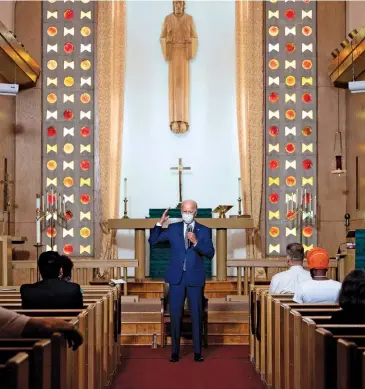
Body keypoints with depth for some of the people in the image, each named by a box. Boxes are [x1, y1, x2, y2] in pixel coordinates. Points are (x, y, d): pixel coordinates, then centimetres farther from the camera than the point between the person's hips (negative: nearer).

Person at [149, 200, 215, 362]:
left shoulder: (204, 230, 2)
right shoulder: (173, 228, 6)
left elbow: (210, 253, -6)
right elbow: (152, 241, 4)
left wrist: (196, 242, -21)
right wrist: (160, 223, -9)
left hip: (195, 279, -1)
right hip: (176, 278, 1)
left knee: (196, 316, 4)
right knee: (175, 315, 4)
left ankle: (197, 352, 12)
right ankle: (175, 352, 12)